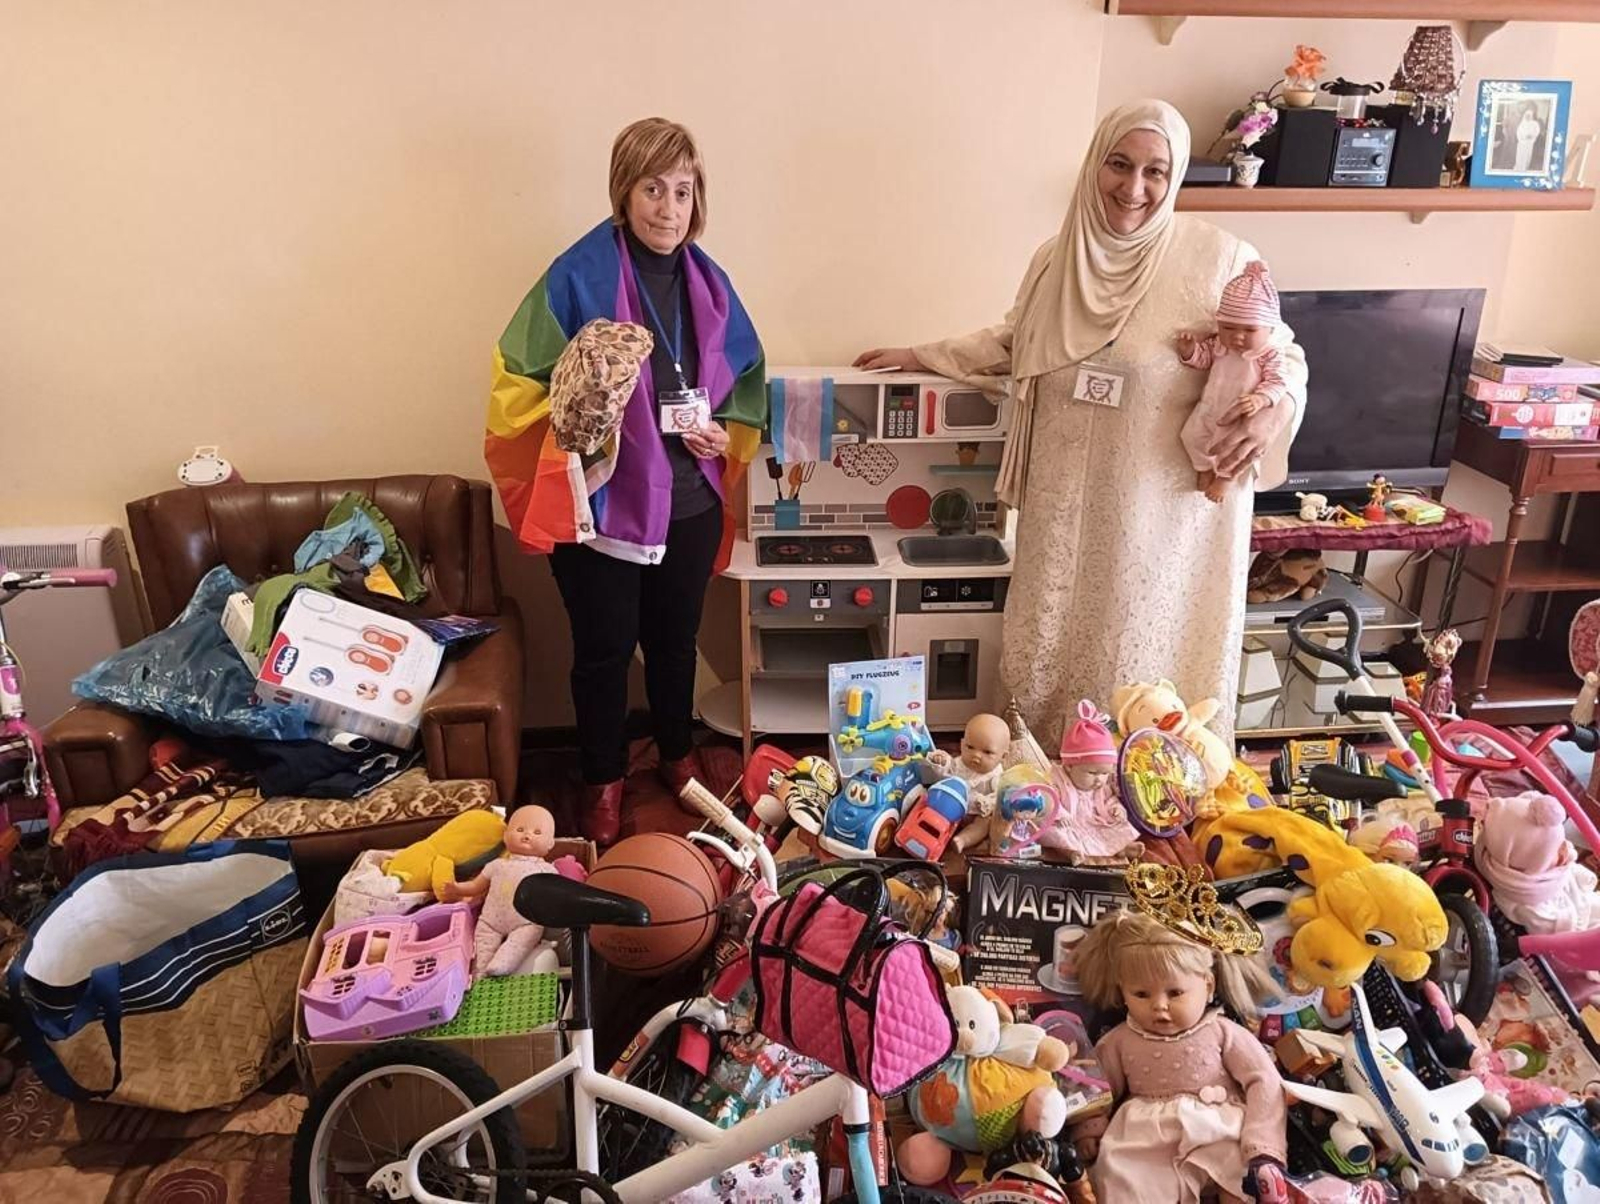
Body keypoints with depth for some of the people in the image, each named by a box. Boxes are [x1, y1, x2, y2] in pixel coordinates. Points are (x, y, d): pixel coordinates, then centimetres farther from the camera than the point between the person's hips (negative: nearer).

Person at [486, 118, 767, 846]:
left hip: (689, 503, 5)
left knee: (675, 640, 20)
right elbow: (520, 382, -12)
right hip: (599, 503, -4)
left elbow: (747, 380, 15)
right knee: (604, 649, 9)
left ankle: (678, 758, 42)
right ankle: (603, 781, 31)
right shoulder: (578, 276, -13)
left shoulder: (708, 282, 4)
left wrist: (727, 432, -2)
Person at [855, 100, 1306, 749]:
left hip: (1163, 513, -4)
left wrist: (1272, 408, -22)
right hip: (1065, 511, 5)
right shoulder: (1057, 258, 6)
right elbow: (1011, 346, 22)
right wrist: (919, 355, 24)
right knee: (1051, 660, 14)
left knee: (1142, 664, 5)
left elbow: (1279, 356, -1)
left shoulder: (1220, 260, -9)